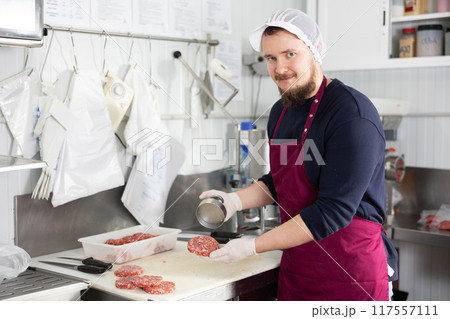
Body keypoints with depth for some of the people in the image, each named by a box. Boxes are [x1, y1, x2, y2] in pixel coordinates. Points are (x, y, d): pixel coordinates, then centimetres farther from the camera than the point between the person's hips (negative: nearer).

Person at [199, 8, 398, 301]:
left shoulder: (353, 114, -20)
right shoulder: (280, 112, 6)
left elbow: (334, 210, -24)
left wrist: (254, 246, -20)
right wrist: (236, 200, 0)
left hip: (351, 271, -7)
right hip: (295, 266, 7)